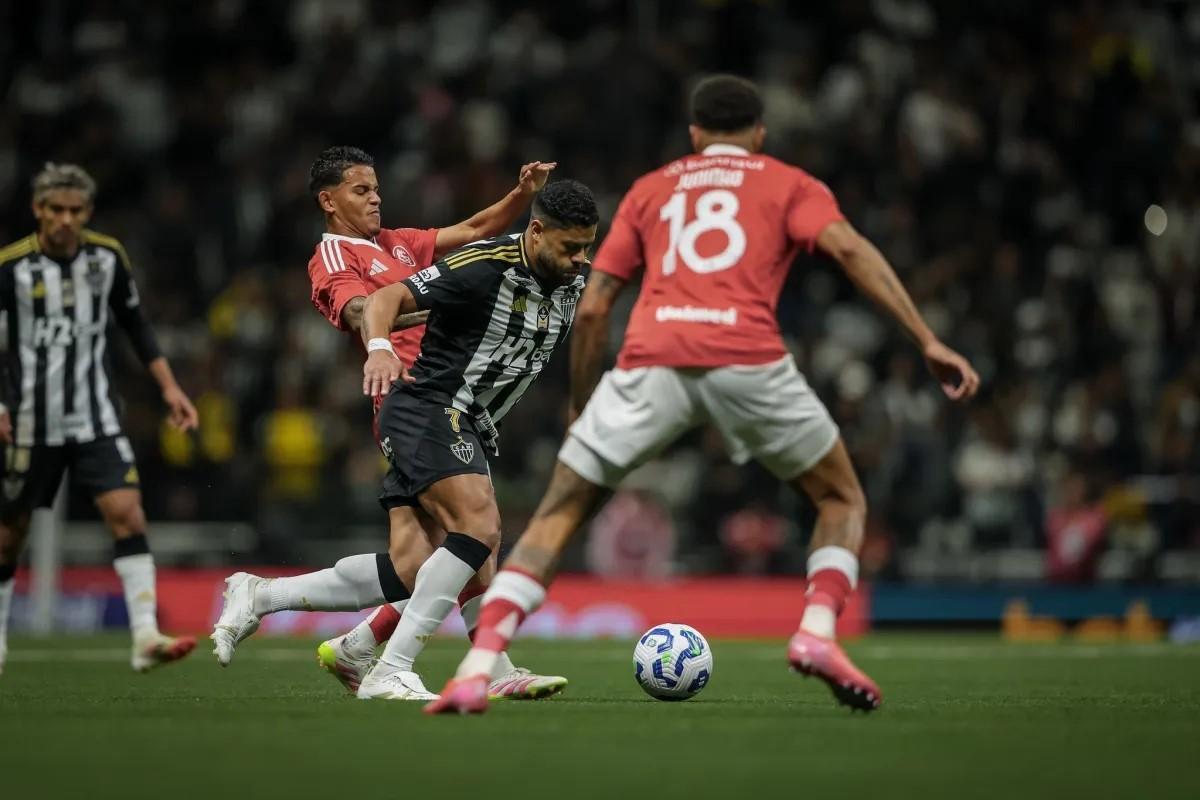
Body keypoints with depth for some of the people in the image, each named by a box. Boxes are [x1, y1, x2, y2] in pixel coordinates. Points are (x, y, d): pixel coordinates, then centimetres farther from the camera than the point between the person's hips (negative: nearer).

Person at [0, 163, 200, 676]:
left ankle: (146, 638, -19)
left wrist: (170, 388, 8)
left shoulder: (108, 257, 1)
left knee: (127, 513, -15)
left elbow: (135, 325, 14)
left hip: (96, 418, 2)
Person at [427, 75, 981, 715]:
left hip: (650, 360, 1)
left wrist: (580, 404, 32)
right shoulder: (788, 184, 22)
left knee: (557, 514, 10)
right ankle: (817, 633, -4)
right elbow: (848, 248, 3)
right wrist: (927, 340, -1)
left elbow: (592, 309, 22)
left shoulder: (649, 190, 28)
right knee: (842, 500, 20)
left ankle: (477, 668, -6)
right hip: (747, 360, -1)